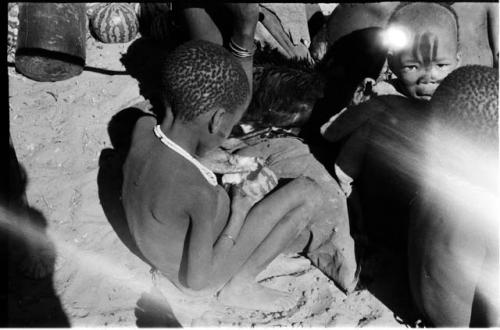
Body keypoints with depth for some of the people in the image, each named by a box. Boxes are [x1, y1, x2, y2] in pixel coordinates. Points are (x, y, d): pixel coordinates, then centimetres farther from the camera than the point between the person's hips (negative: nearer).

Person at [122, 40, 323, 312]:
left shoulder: (143, 128, -20)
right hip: (196, 273, -6)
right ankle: (239, 286, 2)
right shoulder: (201, 195, -39)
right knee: (308, 192, -11)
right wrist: (239, 211, -18)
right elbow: (196, 279, -25)